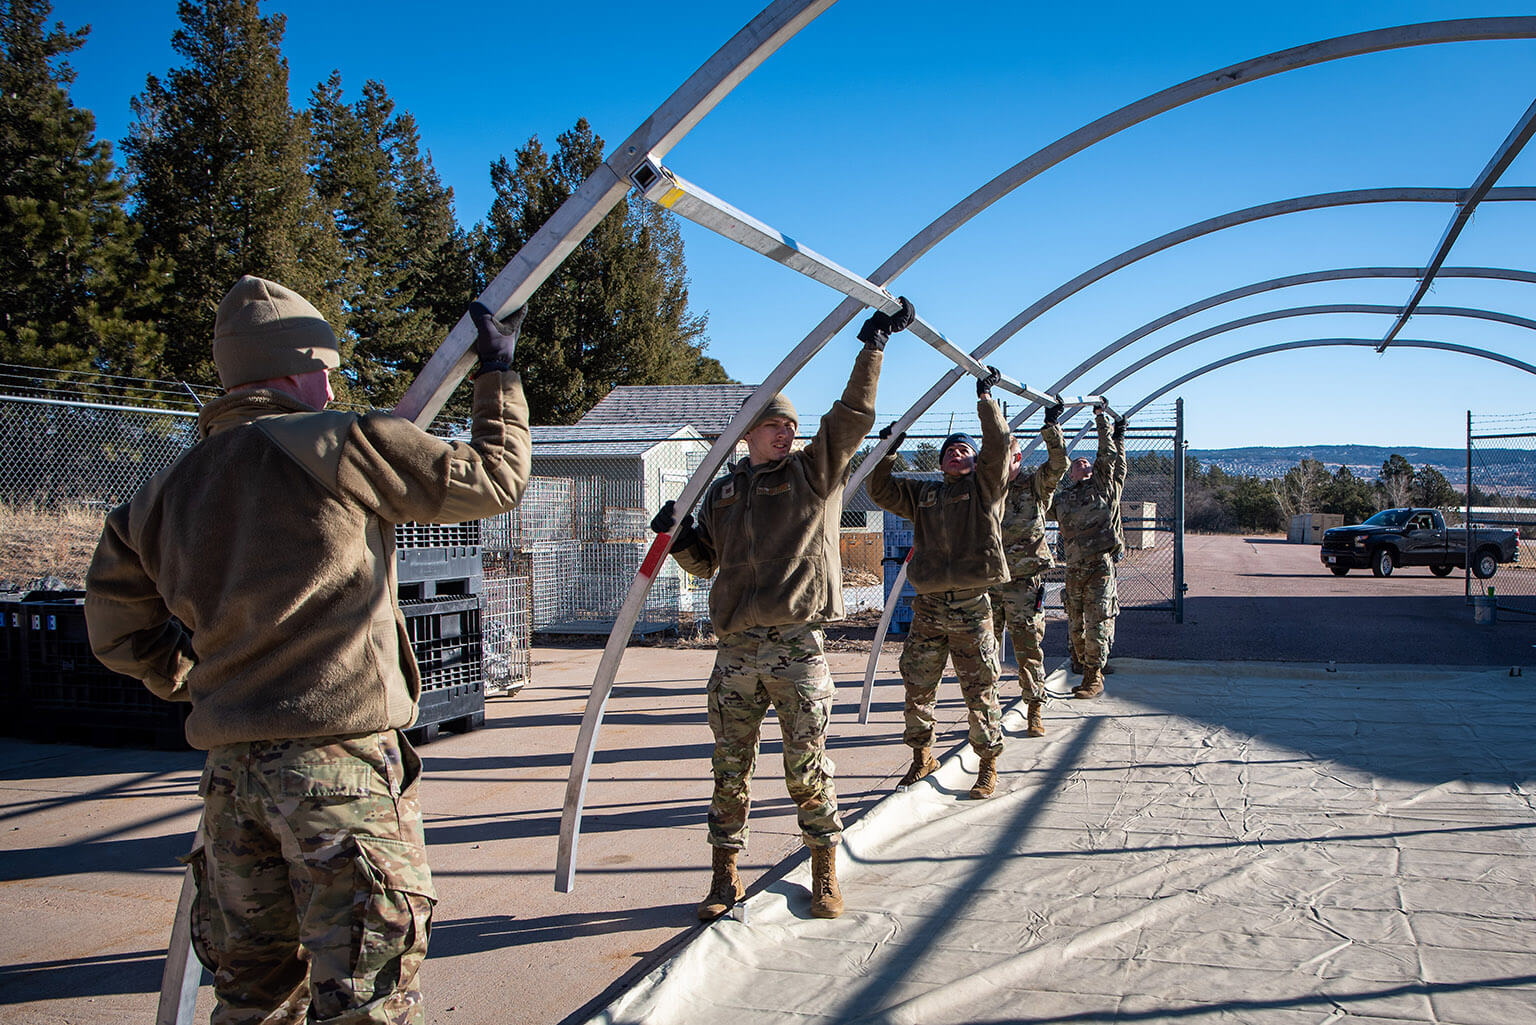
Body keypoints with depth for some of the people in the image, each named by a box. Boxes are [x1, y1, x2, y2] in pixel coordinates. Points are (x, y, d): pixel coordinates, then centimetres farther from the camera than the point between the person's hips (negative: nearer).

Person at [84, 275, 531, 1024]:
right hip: (336, 760, -7)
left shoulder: (166, 491, 12)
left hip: (229, 765, 7)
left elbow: (115, 627, 18)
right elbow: (494, 477, -1)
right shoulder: (339, 442, -7)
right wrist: (499, 373, 13)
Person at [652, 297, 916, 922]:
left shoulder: (814, 472, 7)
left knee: (807, 769, 2)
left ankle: (825, 874, 19)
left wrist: (874, 345, -7)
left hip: (796, 647, -3)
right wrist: (677, 539, 5)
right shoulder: (723, 491, 16)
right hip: (735, 651, 3)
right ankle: (725, 877, 22)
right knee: (730, 769, 8)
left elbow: (853, 414, -4)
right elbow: (706, 562, 25)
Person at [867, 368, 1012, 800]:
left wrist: (985, 397, -5)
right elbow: (881, 491, 17)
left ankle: (989, 765, 17)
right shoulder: (924, 493, 17)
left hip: (971, 606, -4)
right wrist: (887, 452, 6)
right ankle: (921, 756, 28)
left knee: (980, 691, 2)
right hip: (928, 605, 4)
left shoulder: (984, 486, 6)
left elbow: (997, 445, -7)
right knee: (917, 687, 9)